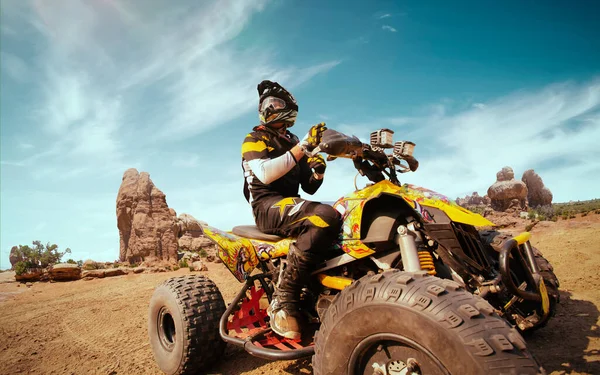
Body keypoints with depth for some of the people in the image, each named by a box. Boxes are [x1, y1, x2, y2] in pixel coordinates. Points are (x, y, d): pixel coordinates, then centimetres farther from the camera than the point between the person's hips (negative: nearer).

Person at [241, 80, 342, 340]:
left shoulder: (293, 142, 24)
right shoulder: (254, 139, 6)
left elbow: (310, 188, 21)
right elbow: (264, 174, -16)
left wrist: (317, 171, -2)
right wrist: (303, 147, -19)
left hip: (292, 205, 7)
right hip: (268, 206, -6)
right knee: (327, 217, -34)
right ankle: (283, 300, -31)